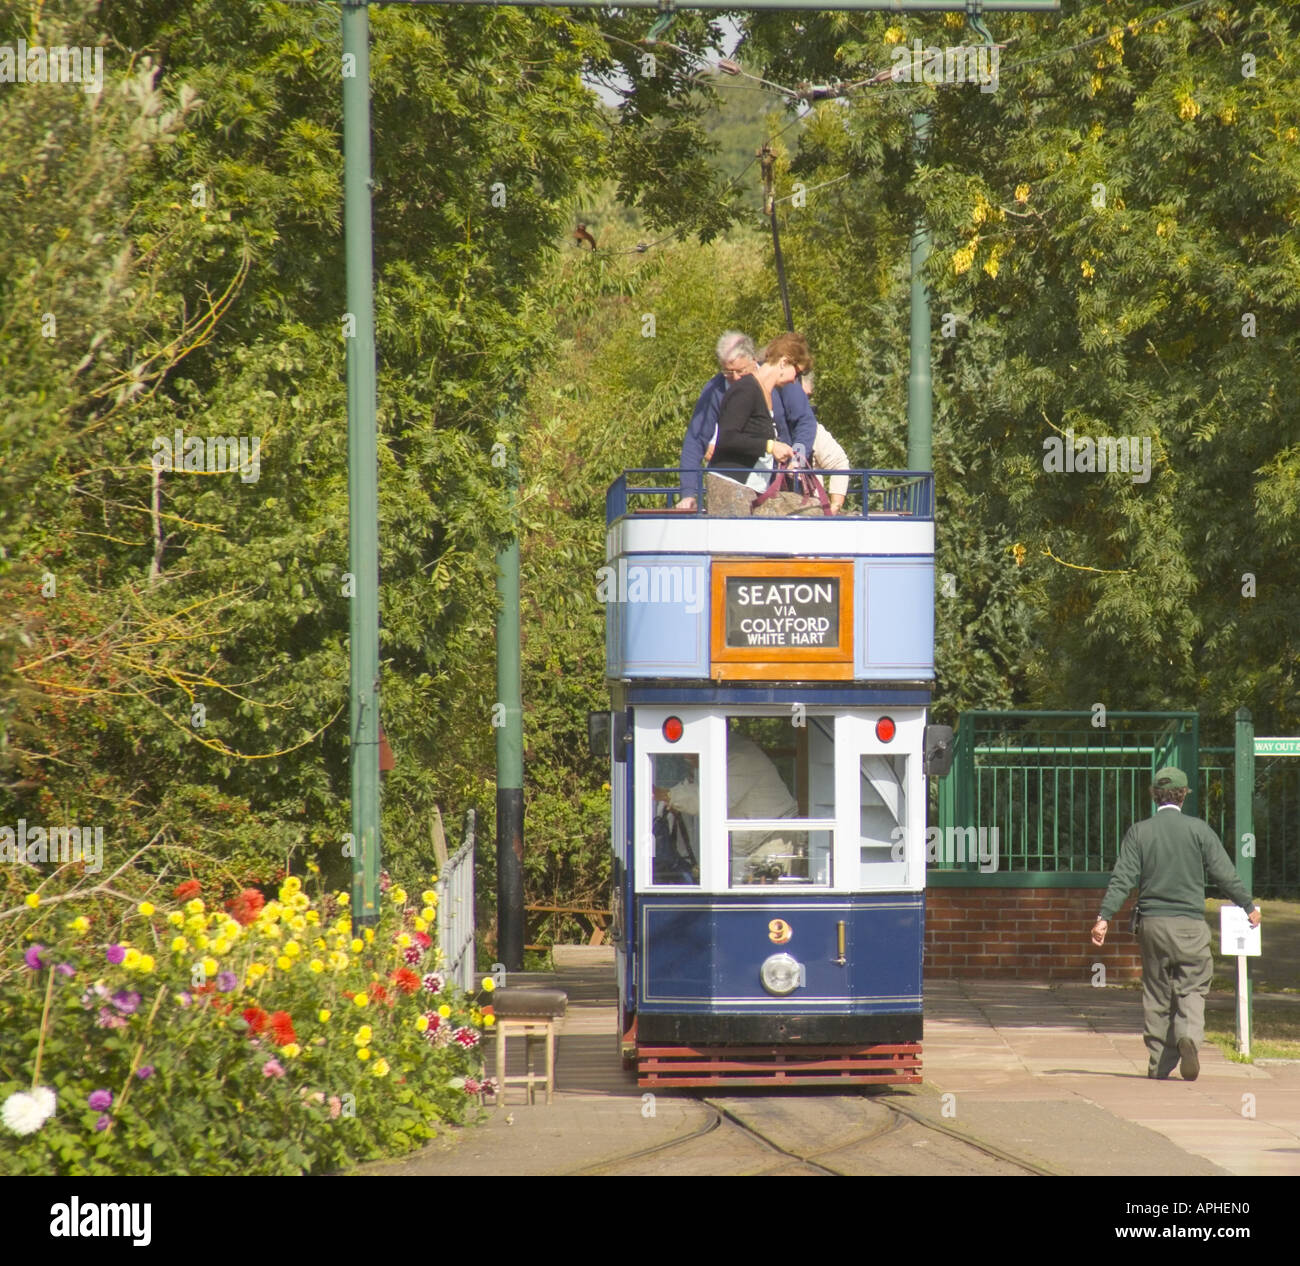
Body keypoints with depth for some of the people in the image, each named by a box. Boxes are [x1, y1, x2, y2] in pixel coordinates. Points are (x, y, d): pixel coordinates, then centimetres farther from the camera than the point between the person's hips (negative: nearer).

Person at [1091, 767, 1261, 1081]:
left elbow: (1123, 878, -6)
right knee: (1192, 989, 3)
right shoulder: (1198, 830, -1)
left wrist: (1104, 917, -8)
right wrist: (1249, 906, 12)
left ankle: (1159, 1063, 8)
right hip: (1191, 925, -2)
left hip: (1152, 924, 2)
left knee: (1156, 994, 9)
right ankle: (1189, 1035, -26)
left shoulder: (1139, 832, 2)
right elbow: (1225, 874, 0)